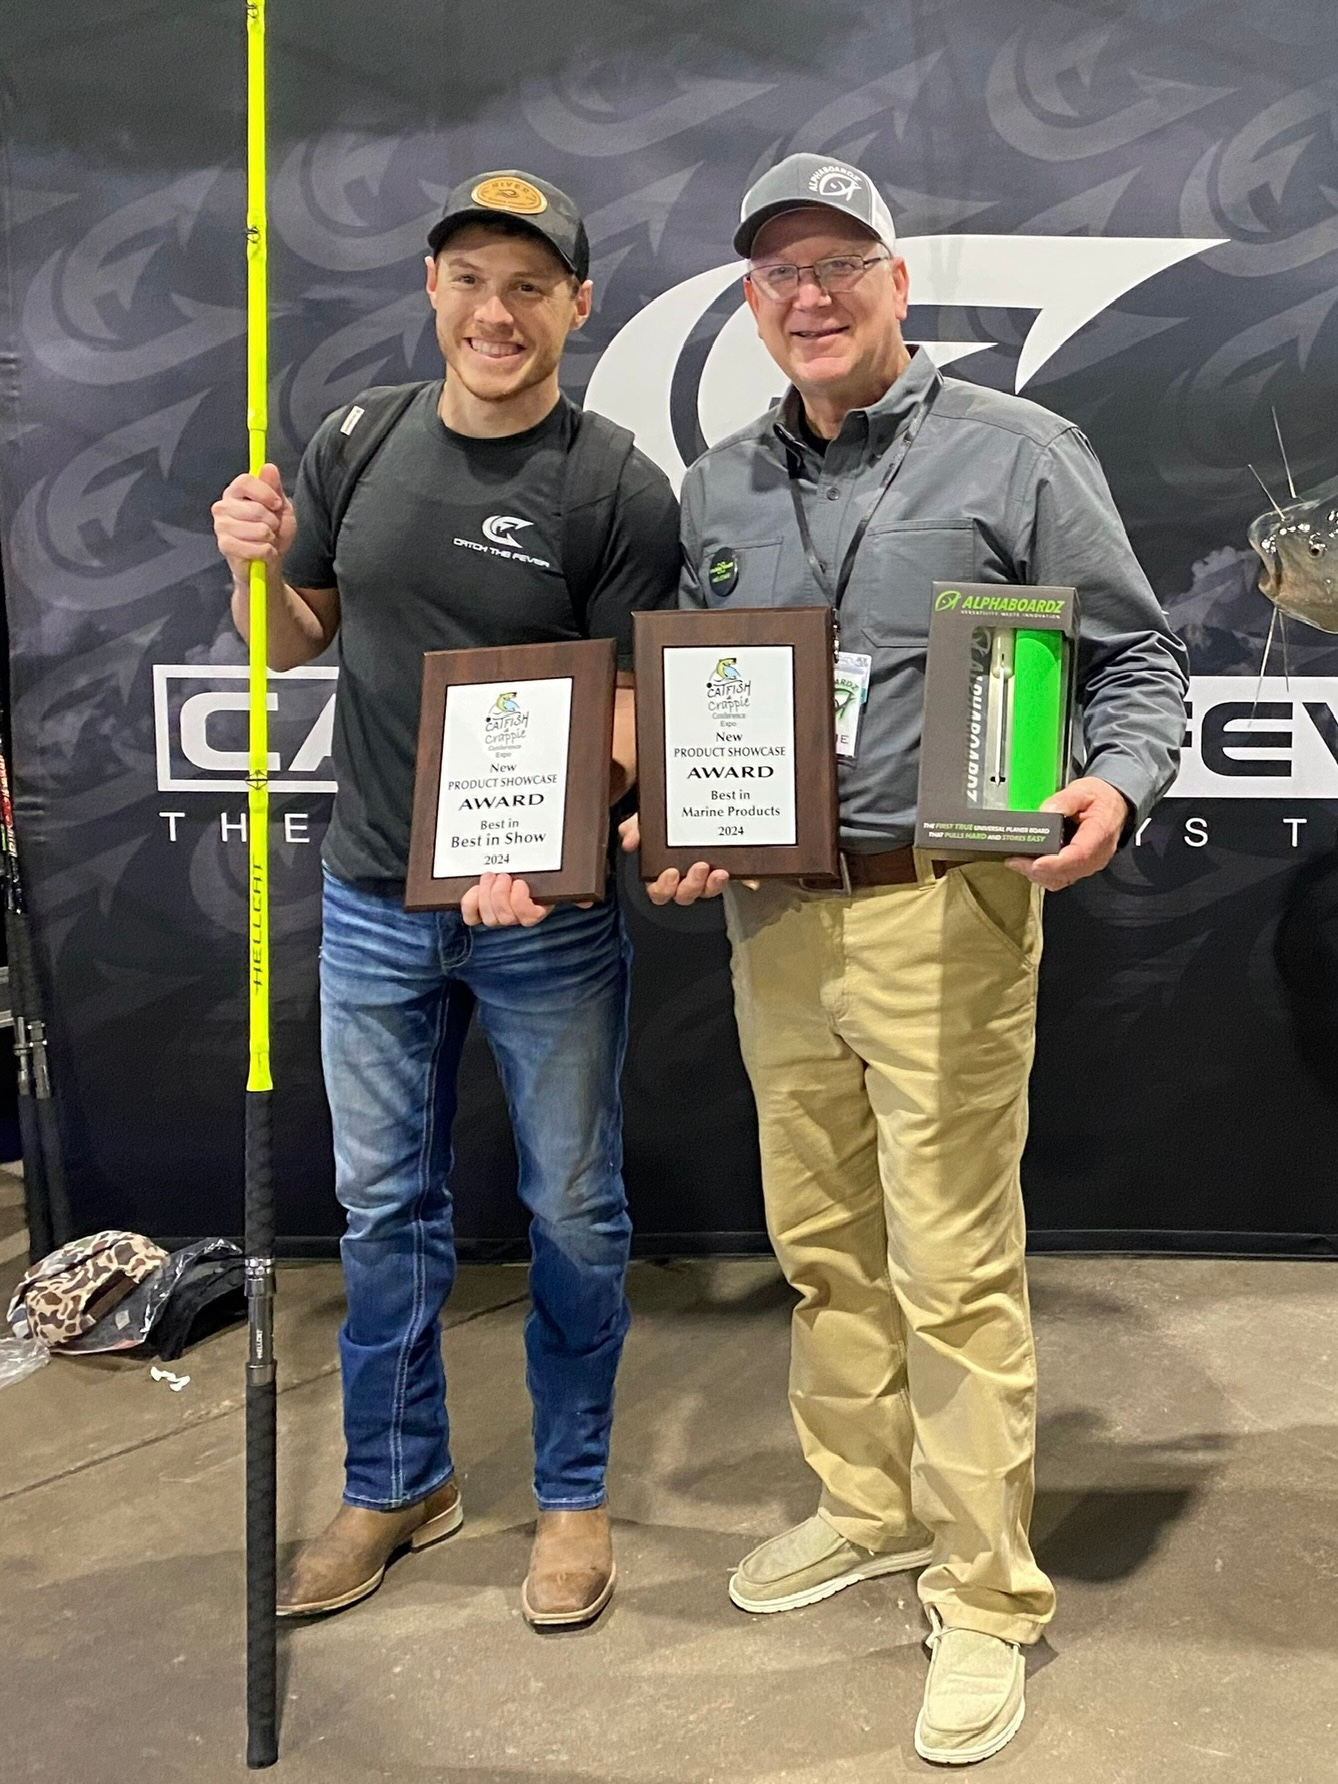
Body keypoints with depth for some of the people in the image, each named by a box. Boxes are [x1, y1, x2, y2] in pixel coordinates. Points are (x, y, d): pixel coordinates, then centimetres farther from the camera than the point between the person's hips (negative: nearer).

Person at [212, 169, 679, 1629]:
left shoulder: (617, 492, -9)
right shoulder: (360, 441, 3)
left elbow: (629, 712, -11)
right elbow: (289, 643, 12)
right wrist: (256, 561, -10)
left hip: (548, 912, -3)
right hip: (372, 900, 4)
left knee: (572, 1209, 10)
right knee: (385, 1204, 15)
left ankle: (572, 1491, 32)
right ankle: (397, 1481, 36)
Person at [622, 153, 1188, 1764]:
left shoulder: (1019, 455, -1)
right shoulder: (719, 487, 13)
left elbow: (1138, 655, 0)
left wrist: (1115, 784, -19)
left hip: (945, 914, -5)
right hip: (770, 916, 5)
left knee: (955, 1267, -1)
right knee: (822, 1246, 16)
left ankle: (985, 1599, 17)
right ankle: (868, 1507, 36)